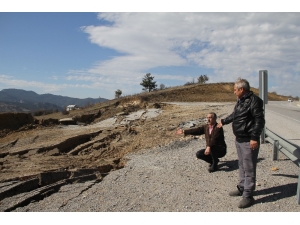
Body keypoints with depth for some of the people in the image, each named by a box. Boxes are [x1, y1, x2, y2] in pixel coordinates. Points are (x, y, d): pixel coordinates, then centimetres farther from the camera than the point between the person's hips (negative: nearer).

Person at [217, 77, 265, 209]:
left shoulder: (254, 101, -16)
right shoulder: (240, 101, 13)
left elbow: (259, 120, -21)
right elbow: (234, 115, 29)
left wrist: (254, 137, -24)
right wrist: (224, 122, 42)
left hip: (249, 141, -9)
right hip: (239, 140, 10)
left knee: (249, 169, -3)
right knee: (242, 166, 18)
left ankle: (248, 196, 4)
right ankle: (242, 188, 31)